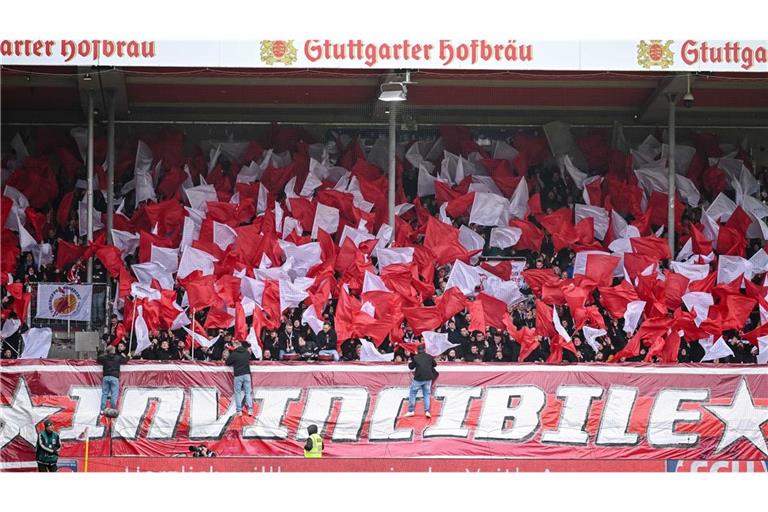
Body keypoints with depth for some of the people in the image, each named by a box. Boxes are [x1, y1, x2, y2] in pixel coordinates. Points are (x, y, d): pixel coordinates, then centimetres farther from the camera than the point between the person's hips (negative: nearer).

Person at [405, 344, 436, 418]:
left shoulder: (415, 357, -5)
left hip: (418, 379, -3)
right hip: (428, 379, 3)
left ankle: (411, 411, 7)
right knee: (426, 395, 12)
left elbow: (411, 367, 5)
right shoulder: (429, 357, 2)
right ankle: (427, 411, 0)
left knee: (412, 394, 10)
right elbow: (435, 364, 16)